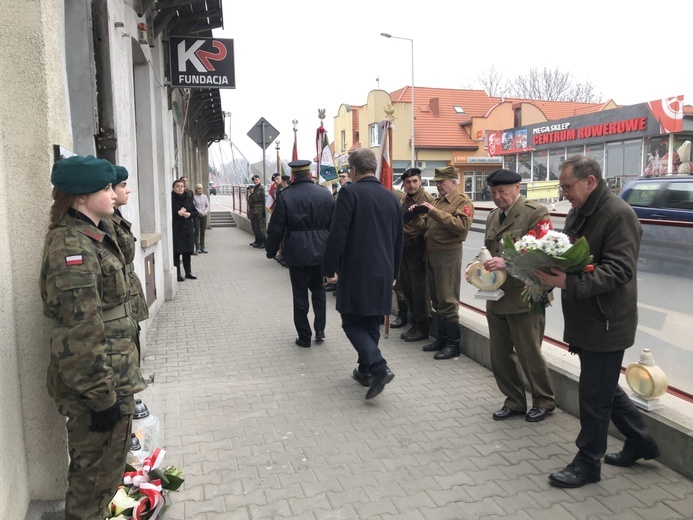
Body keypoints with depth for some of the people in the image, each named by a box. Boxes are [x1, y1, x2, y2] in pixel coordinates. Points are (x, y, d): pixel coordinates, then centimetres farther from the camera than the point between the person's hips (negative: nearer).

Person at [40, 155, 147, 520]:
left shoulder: (91, 237, 10)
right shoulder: (72, 248, -22)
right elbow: (79, 334, -24)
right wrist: (101, 396, -20)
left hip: (112, 376, 9)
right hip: (97, 384, -9)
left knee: (102, 467, 24)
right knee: (95, 475, 9)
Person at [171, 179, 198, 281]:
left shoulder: (188, 199, 12)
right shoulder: (171, 199, -6)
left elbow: (195, 212, 14)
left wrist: (189, 214, -6)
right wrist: (178, 213, -20)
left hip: (188, 228, 5)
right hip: (176, 229, -5)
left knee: (187, 251, 12)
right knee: (176, 252, -4)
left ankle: (188, 272, 23)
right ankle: (177, 274, 3)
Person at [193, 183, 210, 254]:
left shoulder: (204, 196, 11)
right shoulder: (193, 196, -3)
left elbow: (208, 206, 8)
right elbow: (193, 207, -10)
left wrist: (205, 212, -9)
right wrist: (200, 212, -15)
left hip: (204, 216, 4)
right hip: (196, 216, -4)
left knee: (203, 232, 6)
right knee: (197, 232, -4)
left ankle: (202, 247, 11)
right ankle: (197, 248, -2)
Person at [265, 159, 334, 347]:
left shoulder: (285, 196, -8)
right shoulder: (325, 194, 1)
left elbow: (276, 227, -6)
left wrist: (271, 250, 7)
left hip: (297, 252, -2)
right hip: (321, 251, 3)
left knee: (300, 294, 8)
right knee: (318, 289, 21)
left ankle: (304, 337, 14)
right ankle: (320, 329, 16)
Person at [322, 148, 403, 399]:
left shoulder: (350, 193, -11)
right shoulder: (391, 197, 8)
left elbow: (337, 234, -17)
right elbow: (398, 239, 13)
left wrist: (329, 269, -8)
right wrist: (393, 272, 22)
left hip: (355, 272, -6)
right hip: (383, 273, 6)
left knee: (352, 323, 3)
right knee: (371, 322, 17)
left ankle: (379, 368, -12)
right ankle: (366, 370, 27)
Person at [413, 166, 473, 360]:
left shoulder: (463, 201, -7)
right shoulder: (438, 200, 17)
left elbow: (462, 226, -23)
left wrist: (434, 212, -24)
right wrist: (420, 214, 3)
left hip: (448, 254, -8)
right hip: (430, 253, 8)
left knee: (447, 301, -4)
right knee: (436, 299, 13)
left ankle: (453, 344, 5)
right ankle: (442, 338, 24)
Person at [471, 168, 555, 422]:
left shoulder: (536, 212, -10)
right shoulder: (493, 216, 13)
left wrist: (507, 263, -30)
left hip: (524, 298, -7)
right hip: (496, 297, 7)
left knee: (529, 354, 7)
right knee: (500, 356, 14)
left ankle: (544, 401, 30)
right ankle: (514, 401, 32)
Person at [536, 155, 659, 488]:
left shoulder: (618, 214, -18)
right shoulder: (578, 212, 11)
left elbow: (620, 270, -25)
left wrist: (568, 282, -34)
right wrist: (550, 272, -1)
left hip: (606, 323, -9)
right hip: (586, 319, 9)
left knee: (594, 394, 3)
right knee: (605, 387, 20)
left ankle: (587, 463, 19)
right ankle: (640, 441, 39)